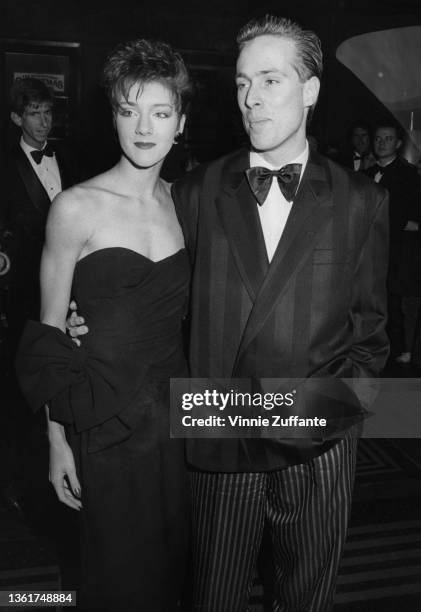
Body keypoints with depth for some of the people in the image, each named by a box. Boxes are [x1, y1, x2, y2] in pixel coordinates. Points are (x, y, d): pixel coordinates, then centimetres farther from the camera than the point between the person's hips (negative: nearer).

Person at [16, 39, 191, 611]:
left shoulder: (181, 200, 4)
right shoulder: (76, 207, -11)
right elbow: (51, 331, -7)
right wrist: (57, 439, -8)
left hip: (176, 412, 4)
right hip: (105, 422, -4)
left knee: (171, 560, 20)